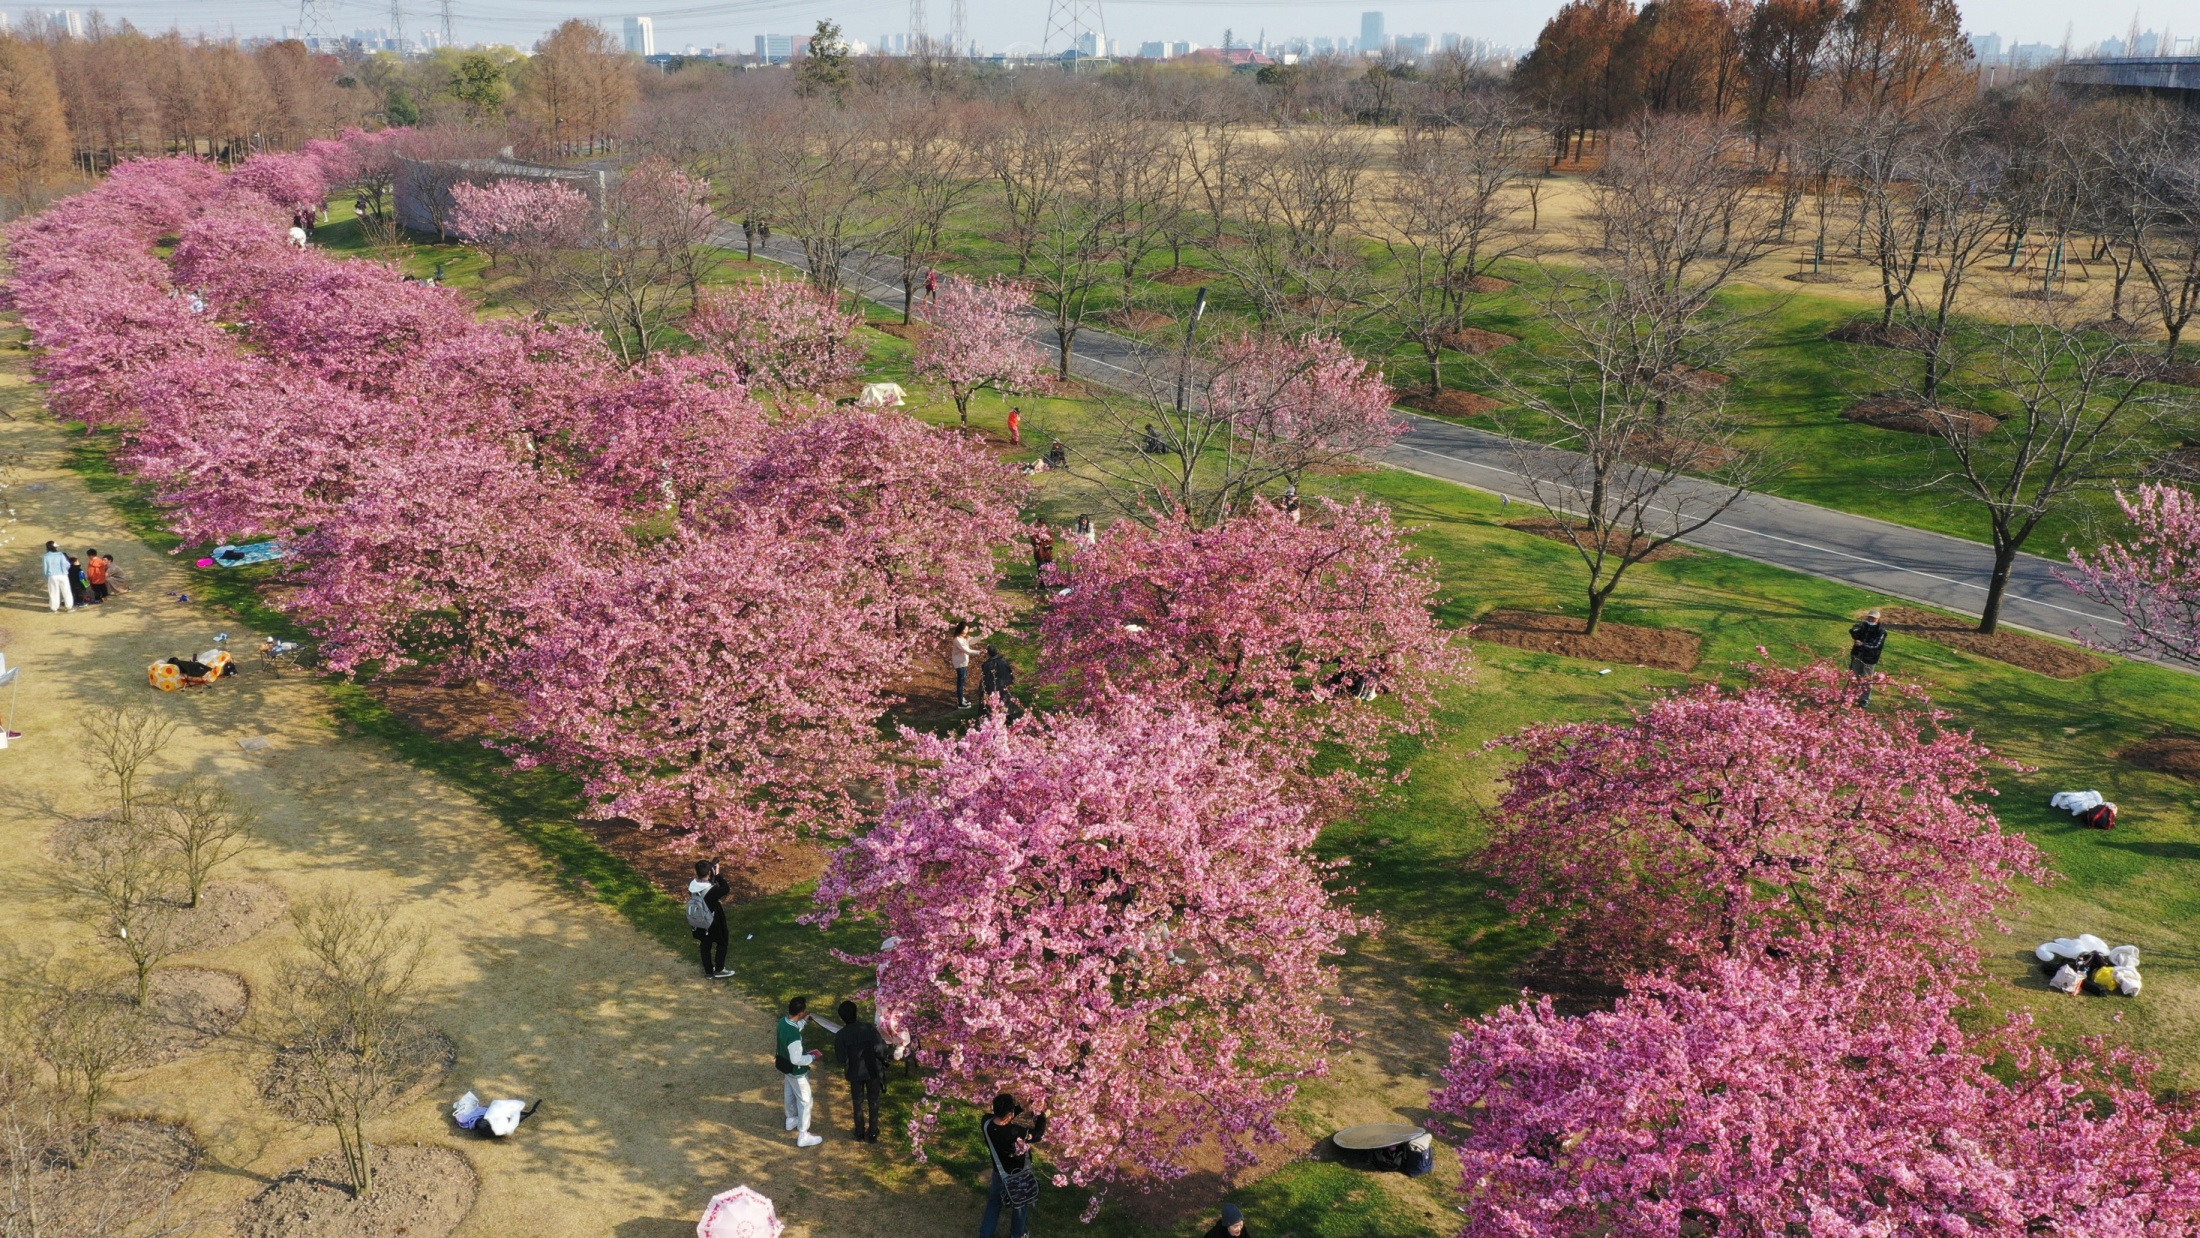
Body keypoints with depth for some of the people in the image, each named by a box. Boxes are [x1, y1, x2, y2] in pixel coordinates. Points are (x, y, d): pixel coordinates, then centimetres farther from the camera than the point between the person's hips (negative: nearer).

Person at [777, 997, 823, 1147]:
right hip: (796, 1071, -9)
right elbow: (796, 1059, -33)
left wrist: (804, 1022, 8)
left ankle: (791, 1120, 53)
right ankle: (803, 1136, 19)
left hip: (786, 1066, 9)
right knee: (805, 1100, 8)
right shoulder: (794, 1035, -39)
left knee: (790, 1093, 30)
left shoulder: (783, 1021, -12)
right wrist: (812, 1057, -19)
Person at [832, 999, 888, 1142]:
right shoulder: (869, 1028, -17)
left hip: (855, 1073, 1)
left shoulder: (840, 1035, -15)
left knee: (857, 1103, 20)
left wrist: (847, 1067, 9)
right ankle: (872, 1133, 23)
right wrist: (883, 1061, 2)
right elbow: (880, 1049, -17)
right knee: (873, 1102, 16)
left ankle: (860, 1132, 31)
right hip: (872, 1071, 0)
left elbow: (842, 1059, -12)